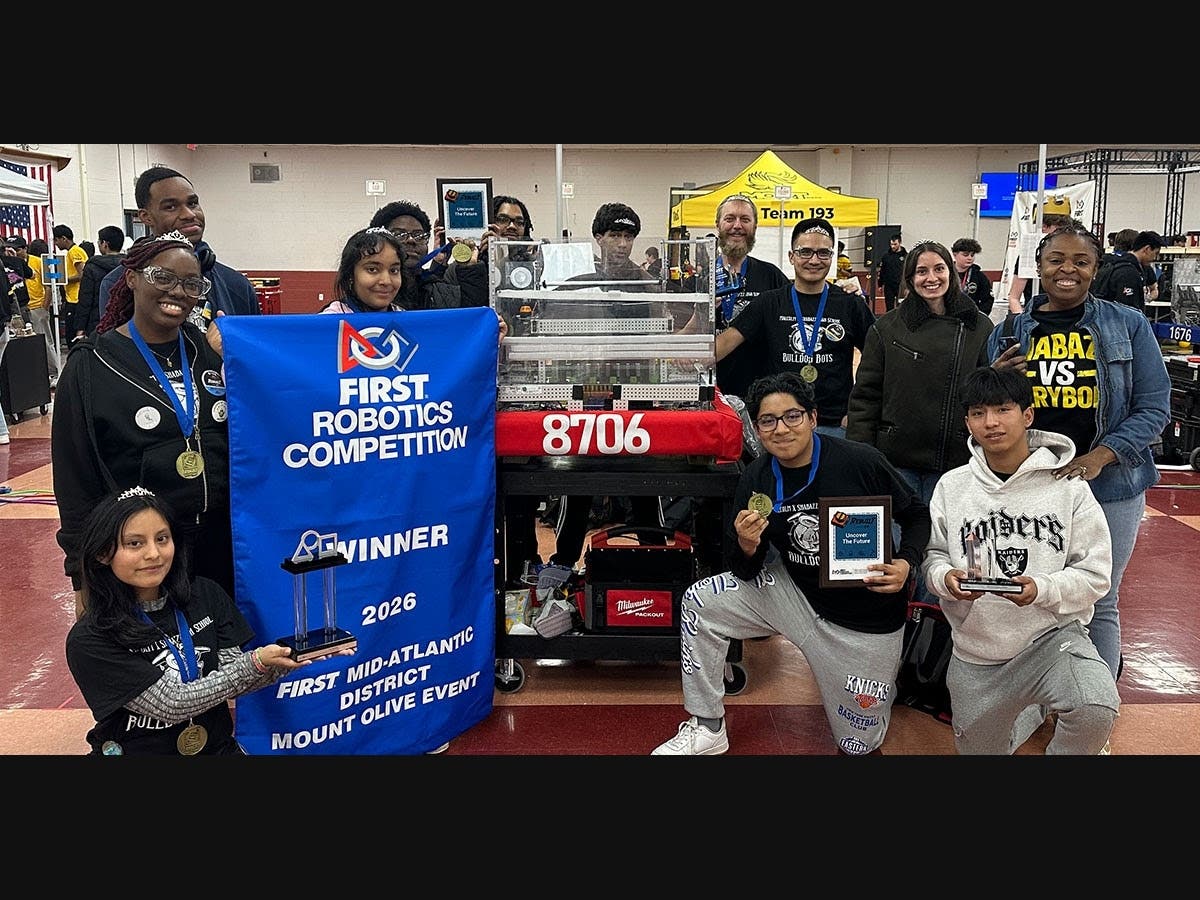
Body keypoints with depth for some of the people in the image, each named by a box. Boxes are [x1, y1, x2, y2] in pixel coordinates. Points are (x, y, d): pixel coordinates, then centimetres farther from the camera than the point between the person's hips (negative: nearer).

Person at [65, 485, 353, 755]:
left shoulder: (206, 596, -1)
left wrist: (285, 661, -20)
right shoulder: (89, 641, -13)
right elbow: (172, 704, -17)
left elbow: (234, 676, -2)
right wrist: (256, 662, -25)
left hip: (217, 747, 3)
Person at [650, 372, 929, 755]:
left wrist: (906, 564, -25)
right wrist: (746, 546, -27)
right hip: (795, 590, 3)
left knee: (858, 743, 7)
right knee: (699, 602, -12)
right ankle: (707, 730, 3)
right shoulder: (755, 480, -10)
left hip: (866, 616, -3)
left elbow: (917, 515, -6)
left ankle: (884, 678, 41)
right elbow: (747, 573, -4)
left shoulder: (860, 462, -22)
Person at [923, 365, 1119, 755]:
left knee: (1097, 708, -33)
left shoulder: (1068, 486, -7)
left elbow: (1096, 574, -8)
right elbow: (933, 555, 5)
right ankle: (1033, 707, 47)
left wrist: (1041, 588, -26)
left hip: (1053, 635, -3)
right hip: (975, 653, 3)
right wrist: (945, 576, -18)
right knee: (980, 749, 16)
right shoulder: (951, 486, 0)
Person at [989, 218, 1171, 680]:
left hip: (1109, 487, -1)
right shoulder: (1009, 333, 4)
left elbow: (1153, 407, -3)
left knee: (1099, 604, 9)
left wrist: (1098, 458, -17)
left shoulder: (1129, 326, -1)